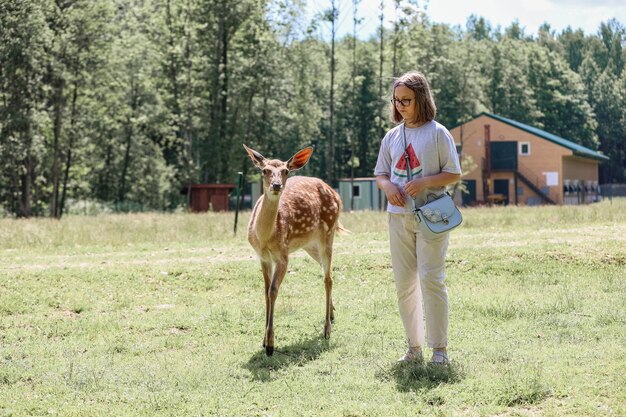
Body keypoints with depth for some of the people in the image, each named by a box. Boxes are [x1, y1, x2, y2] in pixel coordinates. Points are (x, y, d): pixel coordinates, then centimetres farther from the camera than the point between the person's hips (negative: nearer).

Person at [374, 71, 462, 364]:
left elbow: (454, 174, -3)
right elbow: (380, 174, 16)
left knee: (431, 279, -8)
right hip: (399, 216, 5)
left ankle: (440, 348, 0)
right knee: (404, 283, 6)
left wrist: (425, 182, -18)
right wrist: (388, 186, -7)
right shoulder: (392, 137, 11)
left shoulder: (438, 133, -3)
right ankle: (414, 346, 15)